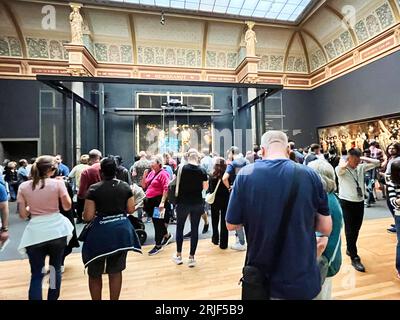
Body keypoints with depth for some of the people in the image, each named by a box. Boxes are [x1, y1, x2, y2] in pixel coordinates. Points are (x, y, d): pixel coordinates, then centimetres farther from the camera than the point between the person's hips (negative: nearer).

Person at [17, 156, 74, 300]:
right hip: (57, 230, -1)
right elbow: (67, 206, -1)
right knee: (56, 268, 19)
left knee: (36, 275, 11)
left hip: (35, 233, 1)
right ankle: (53, 298, 34)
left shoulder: (23, 186, -1)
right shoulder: (58, 183, -9)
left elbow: (23, 214, 1)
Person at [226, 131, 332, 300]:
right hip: (303, 280, 1)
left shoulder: (245, 174, -15)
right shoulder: (309, 174, -12)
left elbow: (231, 225, -6)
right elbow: (326, 229, -4)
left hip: (261, 279, 0)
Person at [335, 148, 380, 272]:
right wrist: (346, 161, -18)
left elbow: (377, 163, 9)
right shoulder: (341, 169, -15)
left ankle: (350, 249, 37)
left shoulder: (361, 167, 4)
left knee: (356, 229, 17)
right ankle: (354, 258, 12)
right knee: (350, 230, 1)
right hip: (347, 203, -6)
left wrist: (362, 159, 1)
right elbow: (340, 167, -38)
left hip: (360, 202, 6)